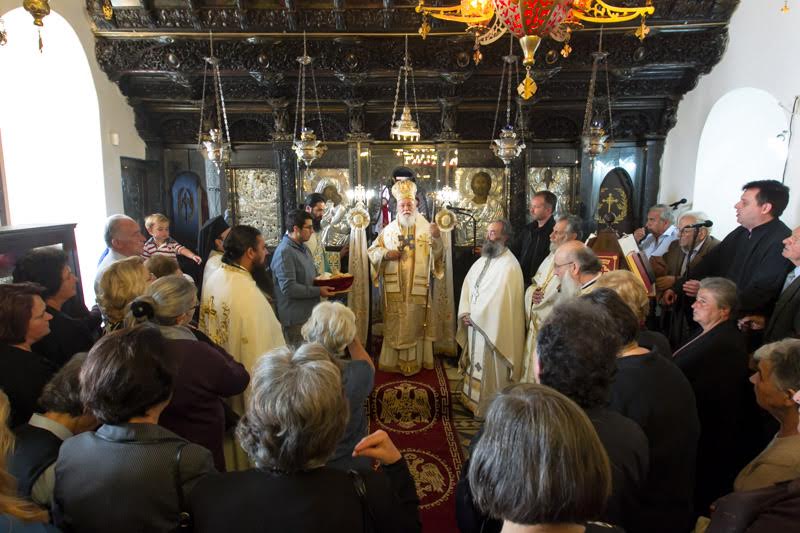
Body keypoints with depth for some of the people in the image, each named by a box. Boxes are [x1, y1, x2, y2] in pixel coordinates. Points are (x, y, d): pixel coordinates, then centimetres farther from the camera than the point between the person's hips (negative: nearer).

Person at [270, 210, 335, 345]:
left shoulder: (303, 247, 13)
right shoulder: (284, 252, -18)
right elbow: (288, 288, -24)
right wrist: (318, 291, -19)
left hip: (310, 313, 9)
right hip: (295, 319, -9)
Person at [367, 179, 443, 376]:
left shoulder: (425, 228, 2)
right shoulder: (389, 230, 7)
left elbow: (436, 255, -7)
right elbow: (372, 251, 9)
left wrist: (437, 238, -26)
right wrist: (386, 254, -11)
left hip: (417, 288, -1)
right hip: (394, 287, 1)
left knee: (415, 323, 6)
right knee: (394, 324, 6)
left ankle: (414, 361, 19)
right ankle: (393, 361, 18)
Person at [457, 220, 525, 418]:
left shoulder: (509, 265, -18)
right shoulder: (483, 260, 10)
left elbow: (497, 299, -23)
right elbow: (467, 286, 8)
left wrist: (473, 316, -15)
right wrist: (465, 313, -6)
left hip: (494, 328, -8)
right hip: (475, 324, 8)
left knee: (490, 370, 4)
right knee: (476, 365, 19)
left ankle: (488, 407, 20)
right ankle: (473, 399, 35)